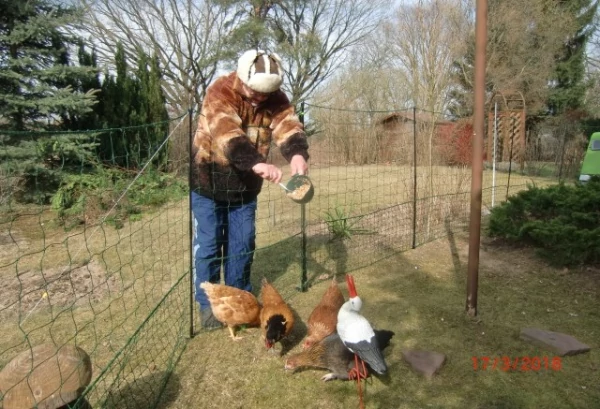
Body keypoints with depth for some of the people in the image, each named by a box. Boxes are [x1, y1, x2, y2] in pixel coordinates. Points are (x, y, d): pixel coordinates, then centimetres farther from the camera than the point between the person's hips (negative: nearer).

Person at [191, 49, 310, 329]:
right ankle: (207, 304, 19)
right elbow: (229, 135, -38)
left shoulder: (277, 100, -6)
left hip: (245, 187, 4)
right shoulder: (220, 93, -21)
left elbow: (289, 128, -23)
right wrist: (257, 163, -54)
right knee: (208, 246, 3)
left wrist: (298, 153, -46)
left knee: (242, 246, 10)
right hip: (208, 183, -4)